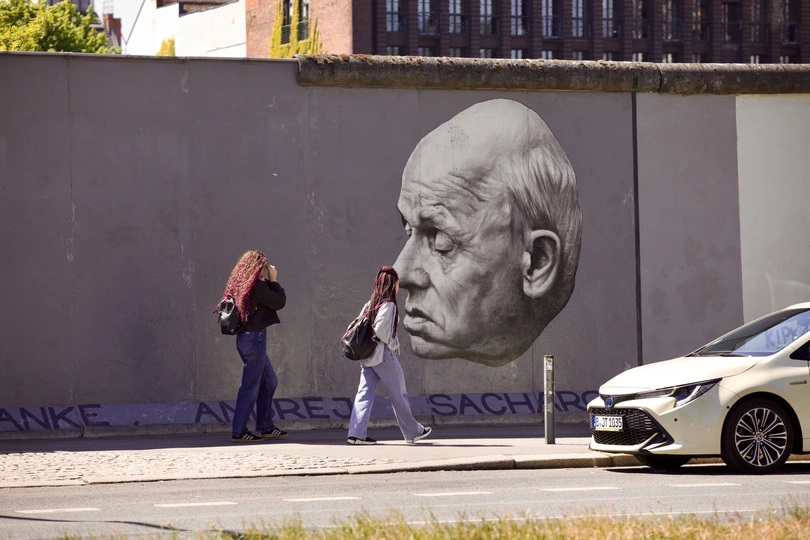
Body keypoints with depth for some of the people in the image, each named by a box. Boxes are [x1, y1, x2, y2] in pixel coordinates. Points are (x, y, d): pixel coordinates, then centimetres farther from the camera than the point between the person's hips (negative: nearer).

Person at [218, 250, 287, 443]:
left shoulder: (240, 284, 11)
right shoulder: (257, 285, -15)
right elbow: (279, 302, -9)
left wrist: (269, 282, 12)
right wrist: (273, 281, 2)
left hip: (246, 338, 10)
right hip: (255, 337, -10)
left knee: (270, 382, 18)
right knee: (251, 385, -5)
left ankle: (266, 427, 23)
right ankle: (239, 432, -3)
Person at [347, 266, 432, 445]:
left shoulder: (370, 304, 12)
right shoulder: (388, 305, -11)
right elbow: (380, 329, -21)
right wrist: (392, 344, -8)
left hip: (366, 355, 7)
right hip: (383, 355, -7)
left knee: (365, 393, 2)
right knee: (398, 394, 4)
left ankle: (356, 433, -8)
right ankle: (413, 432, 14)